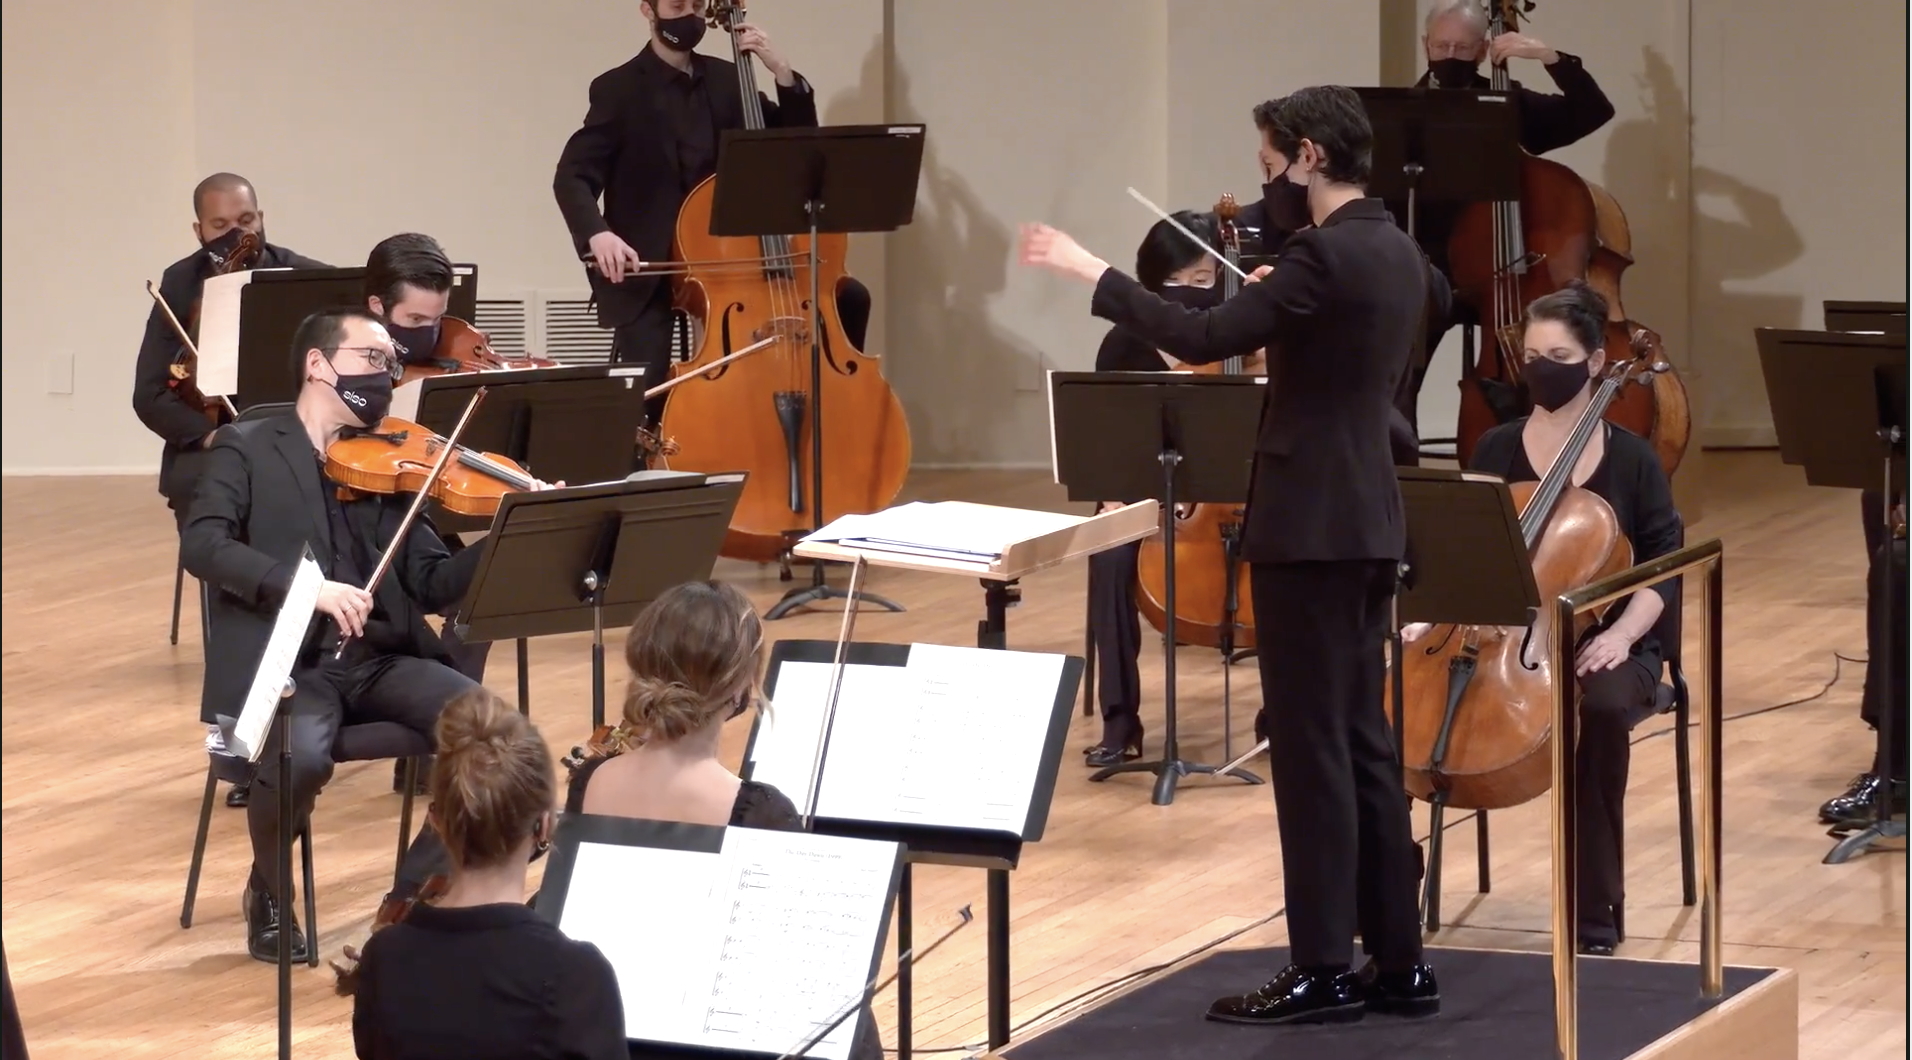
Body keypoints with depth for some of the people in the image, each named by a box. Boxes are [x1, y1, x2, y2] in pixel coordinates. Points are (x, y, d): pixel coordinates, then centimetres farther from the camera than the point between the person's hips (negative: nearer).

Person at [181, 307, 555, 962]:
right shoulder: (247, 449, 4)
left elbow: (434, 584, 9)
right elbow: (201, 545, -12)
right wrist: (303, 584, -25)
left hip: (380, 658, 4)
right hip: (283, 660, -4)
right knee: (301, 757, -35)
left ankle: (417, 892, -2)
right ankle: (270, 895, -3)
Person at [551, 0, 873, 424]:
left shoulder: (726, 80, 10)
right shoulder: (619, 89, -3)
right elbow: (572, 177, -12)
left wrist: (781, 72, -7)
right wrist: (598, 233, -33)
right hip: (647, 269, -4)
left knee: (849, 296, -10)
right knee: (647, 393, -24)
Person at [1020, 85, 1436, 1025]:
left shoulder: (1326, 254, -17)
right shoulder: (1395, 254, 11)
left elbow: (1200, 337, -21)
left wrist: (1090, 271, -13)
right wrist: (1275, 307, 30)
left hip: (1311, 524, -9)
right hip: (1366, 521, 9)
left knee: (1310, 746, -4)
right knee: (1362, 742, 12)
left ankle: (1324, 971, -1)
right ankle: (1398, 963, 15)